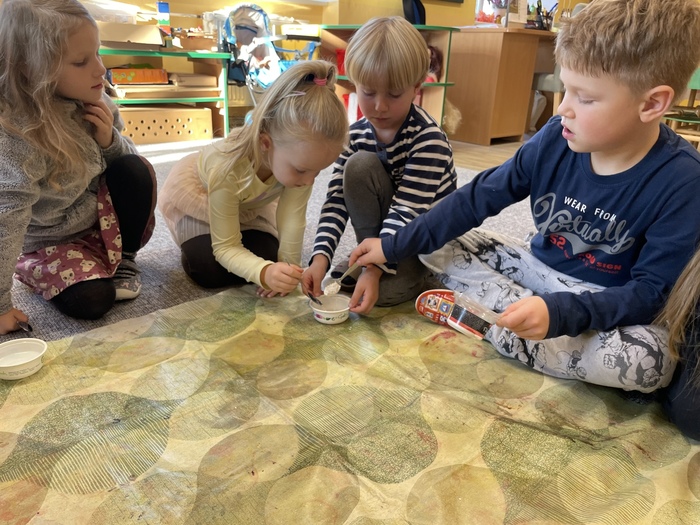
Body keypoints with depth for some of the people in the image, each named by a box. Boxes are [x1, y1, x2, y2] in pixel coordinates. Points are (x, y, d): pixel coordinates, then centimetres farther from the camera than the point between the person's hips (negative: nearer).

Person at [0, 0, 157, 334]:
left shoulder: (92, 103, -11)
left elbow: (126, 158, 4)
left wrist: (110, 139, -21)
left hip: (99, 216, 5)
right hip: (47, 243, -5)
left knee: (135, 169, -20)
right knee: (91, 300, -25)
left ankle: (124, 258, 3)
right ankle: (44, 274, 12)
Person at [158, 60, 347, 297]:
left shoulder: (299, 157, -35)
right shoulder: (227, 168, -43)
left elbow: (293, 220, -31)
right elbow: (226, 247, -37)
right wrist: (264, 273, -55)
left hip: (249, 203, 4)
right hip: (195, 192, -4)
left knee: (267, 255, -14)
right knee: (210, 271, -22)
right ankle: (195, 245, 11)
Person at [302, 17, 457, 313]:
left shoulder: (428, 139, -25)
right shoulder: (356, 135, -9)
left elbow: (406, 211, -31)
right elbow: (337, 200, -16)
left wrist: (375, 271, -40)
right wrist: (321, 256, -30)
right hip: (383, 227, 5)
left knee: (386, 289, -32)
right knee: (358, 165, -22)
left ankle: (415, 271, 1)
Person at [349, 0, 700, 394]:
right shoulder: (556, 138, -15)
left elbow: (650, 291, -21)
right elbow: (478, 198, -9)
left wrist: (559, 313, -38)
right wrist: (395, 247, -10)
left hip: (608, 300, -3)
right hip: (539, 267, 3)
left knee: (649, 361, -36)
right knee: (438, 246, -6)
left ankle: (492, 322, -21)